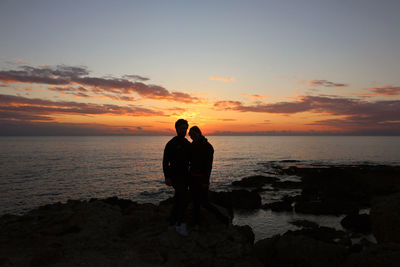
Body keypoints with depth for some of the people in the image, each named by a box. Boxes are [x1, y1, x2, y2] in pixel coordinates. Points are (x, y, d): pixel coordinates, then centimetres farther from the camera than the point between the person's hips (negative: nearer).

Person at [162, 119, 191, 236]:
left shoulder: (188, 144, 11)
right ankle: (180, 224, -4)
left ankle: (172, 223, 22)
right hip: (175, 176, -7)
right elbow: (165, 161, -13)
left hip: (185, 176, 7)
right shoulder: (171, 144, -10)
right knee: (183, 199, -15)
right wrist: (167, 177, -20)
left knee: (179, 200, 11)